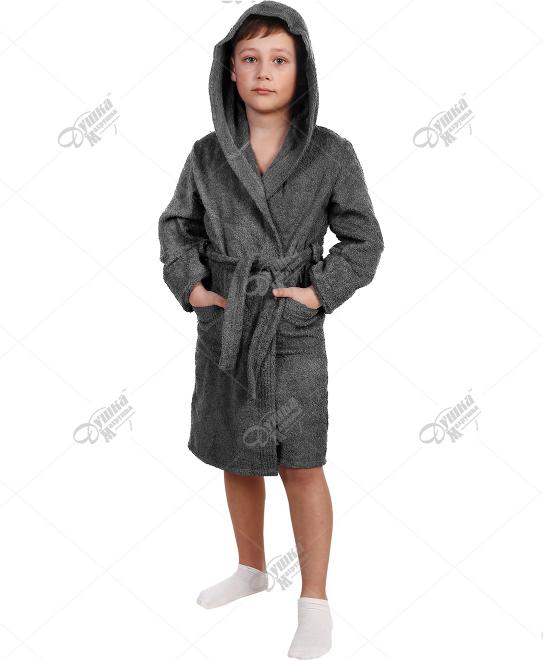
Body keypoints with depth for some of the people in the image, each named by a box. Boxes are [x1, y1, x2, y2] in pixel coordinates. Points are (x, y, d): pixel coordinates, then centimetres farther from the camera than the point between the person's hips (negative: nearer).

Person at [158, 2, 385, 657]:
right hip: (223, 328, 4)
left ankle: (315, 603, 18)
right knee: (236, 458, 16)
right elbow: (177, 226, 10)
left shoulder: (331, 153, -7)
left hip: (292, 330, -3)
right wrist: (190, 286, -4)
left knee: (300, 467, 2)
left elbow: (362, 239, -1)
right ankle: (252, 569, 38)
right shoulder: (208, 153, 0)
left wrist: (322, 293, -13)